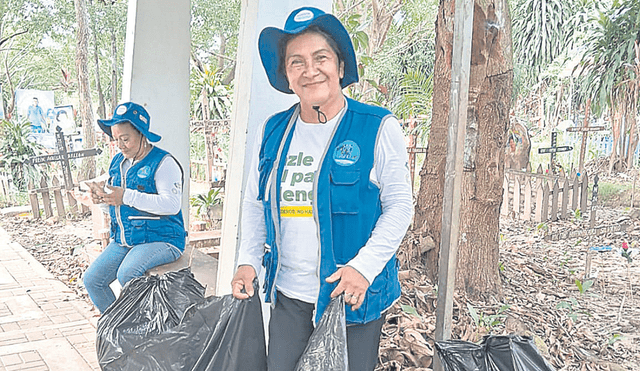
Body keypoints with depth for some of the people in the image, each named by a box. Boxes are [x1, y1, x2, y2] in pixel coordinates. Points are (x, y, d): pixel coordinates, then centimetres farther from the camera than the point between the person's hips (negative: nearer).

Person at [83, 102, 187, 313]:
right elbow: (116, 201, 22)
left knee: (127, 274, -30)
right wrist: (103, 197, -4)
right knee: (91, 280, -2)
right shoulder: (118, 162, 13)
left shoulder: (163, 163, -12)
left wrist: (126, 197, -29)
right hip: (123, 240, 8)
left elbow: (172, 204, -26)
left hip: (160, 240, -8)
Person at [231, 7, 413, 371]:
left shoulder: (378, 128, -8)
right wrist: (248, 259, 2)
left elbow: (400, 205, -8)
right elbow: (255, 202, 14)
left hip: (355, 297, -4)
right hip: (288, 298, 4)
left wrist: (363, 266, -18)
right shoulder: (274, 130, 5)